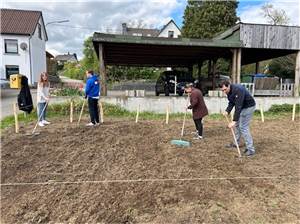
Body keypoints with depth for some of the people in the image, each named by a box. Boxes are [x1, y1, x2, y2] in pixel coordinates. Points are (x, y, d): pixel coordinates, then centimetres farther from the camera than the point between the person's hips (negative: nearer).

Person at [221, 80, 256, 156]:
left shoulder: (238, 90, -33)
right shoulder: (229, 91, -4)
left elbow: (238, 107, -38)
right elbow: (231, 103, 2)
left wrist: (234, 121, -41)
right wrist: (227, 111, -16)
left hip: (248, 107, -9)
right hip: (242, 107, 9)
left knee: (243, 127, -12)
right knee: (237, 125, 16)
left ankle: (251, 149, -6)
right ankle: (236, 143, 32)